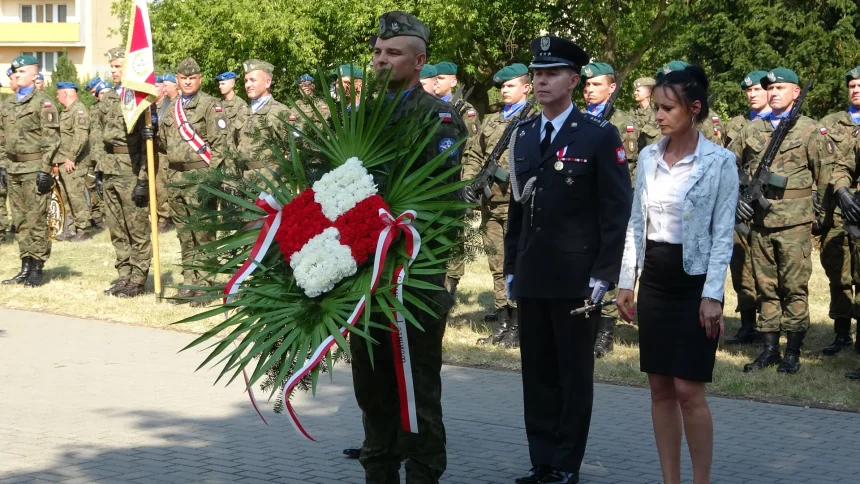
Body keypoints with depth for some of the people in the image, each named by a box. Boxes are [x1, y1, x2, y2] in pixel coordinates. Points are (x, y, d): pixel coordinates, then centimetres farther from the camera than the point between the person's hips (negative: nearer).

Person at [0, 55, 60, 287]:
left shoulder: (43, 103, -7)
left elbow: (51, 139, -11)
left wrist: (45, 170, -17)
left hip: (34, 169, -7)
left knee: (36, 220, -4)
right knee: (21, 221, 10)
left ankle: (36, 269, 0)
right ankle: (26, 267, 15)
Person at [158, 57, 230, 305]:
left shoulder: (210, 105, -3)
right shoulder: (172, 107, 16)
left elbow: (220, 142, -8)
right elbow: (163, 140, 24)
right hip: (176, 177, 7)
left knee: (203, 234, -6)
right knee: (184, 234, 10)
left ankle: (203, 286, -3)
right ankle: (189, 283, 16)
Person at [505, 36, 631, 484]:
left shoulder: (599, 136, -5)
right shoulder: (522, 135, 11)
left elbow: (617, 209, -7)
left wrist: (604, 274, -12)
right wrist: (510, 268, 12)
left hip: (576, 275, -5)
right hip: (530, 275, 5)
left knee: (574, 373, 4)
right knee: (536, 372, 10)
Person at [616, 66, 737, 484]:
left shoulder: (720, 161, -9)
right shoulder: (648, 157, 5)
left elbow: (723, 234, -9)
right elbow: (636, 224, 10)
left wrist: (713, 295, -14)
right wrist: (626, 282, 7)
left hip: (694, 282, -5)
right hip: (654, 279, 5)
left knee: (688, 389, -7)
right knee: (660, 388, 7)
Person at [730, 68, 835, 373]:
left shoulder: (810, 131, 1)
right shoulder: (752, 130, 11)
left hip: (794, 222, -4)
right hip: (759, 221, 4)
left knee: (794, 287, -3)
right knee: (765, 287, 8)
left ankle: (793, 352, 4)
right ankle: (769, 349, 16)